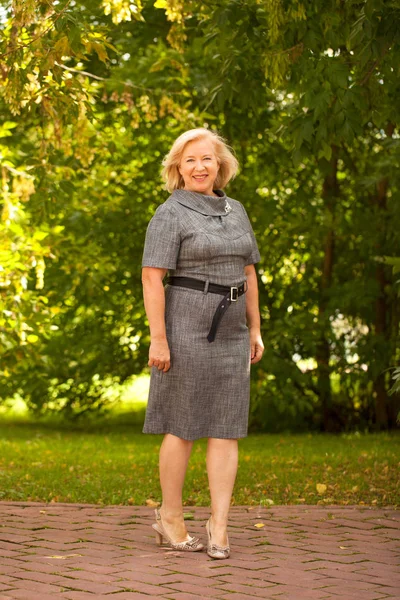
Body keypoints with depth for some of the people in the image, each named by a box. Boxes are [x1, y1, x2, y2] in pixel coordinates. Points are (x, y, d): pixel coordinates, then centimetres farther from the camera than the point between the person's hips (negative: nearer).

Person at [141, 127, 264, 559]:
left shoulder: (235, 211, 12)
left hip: (229, 332, 6)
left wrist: (255, 330, 12)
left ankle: (218, 527, 1)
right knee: (184, 427, 1)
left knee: (226, 429, 0)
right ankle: (170, 518, 16)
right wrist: (157, 339, -18)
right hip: (186, 328, -6)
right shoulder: (169, 214, -8)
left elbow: (247, 274, 16)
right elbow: (152, 277, -13)